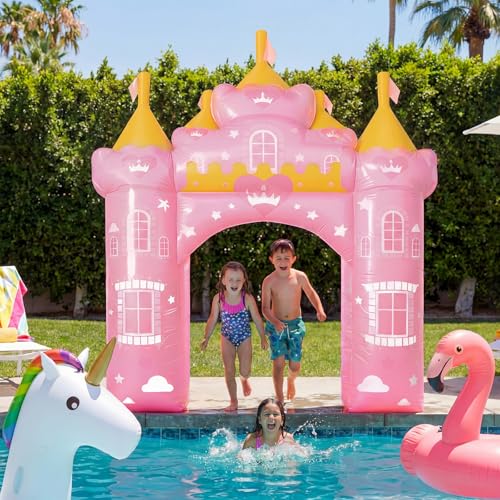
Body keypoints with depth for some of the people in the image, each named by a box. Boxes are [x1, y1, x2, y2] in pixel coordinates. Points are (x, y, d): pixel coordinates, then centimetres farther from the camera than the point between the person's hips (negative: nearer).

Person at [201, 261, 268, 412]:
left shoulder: (247, 299, -18)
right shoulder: (218, 299, -15)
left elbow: (257, 319, -6)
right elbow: (213, 320, -2)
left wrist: (263, 337, 1)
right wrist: (206, 338, 1)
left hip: (244, 338, -1)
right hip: (227, 338, 1)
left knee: (245, 371, 0)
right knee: (229, 371, 1)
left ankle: (244, 380, 38)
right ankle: (233, 401, 14)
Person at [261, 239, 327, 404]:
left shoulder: (300, 277, -8)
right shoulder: (269, 281, -13)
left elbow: (311, 293, 9)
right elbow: (265, 308, -12)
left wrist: (319, 309, -8)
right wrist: (275, 322, -29)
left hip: (295, 324, 2)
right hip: (276, 326, -2)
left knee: (295, 364, 5)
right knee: (279, 363, -8)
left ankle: (291, 381, 41)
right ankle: (280, 400, 0)